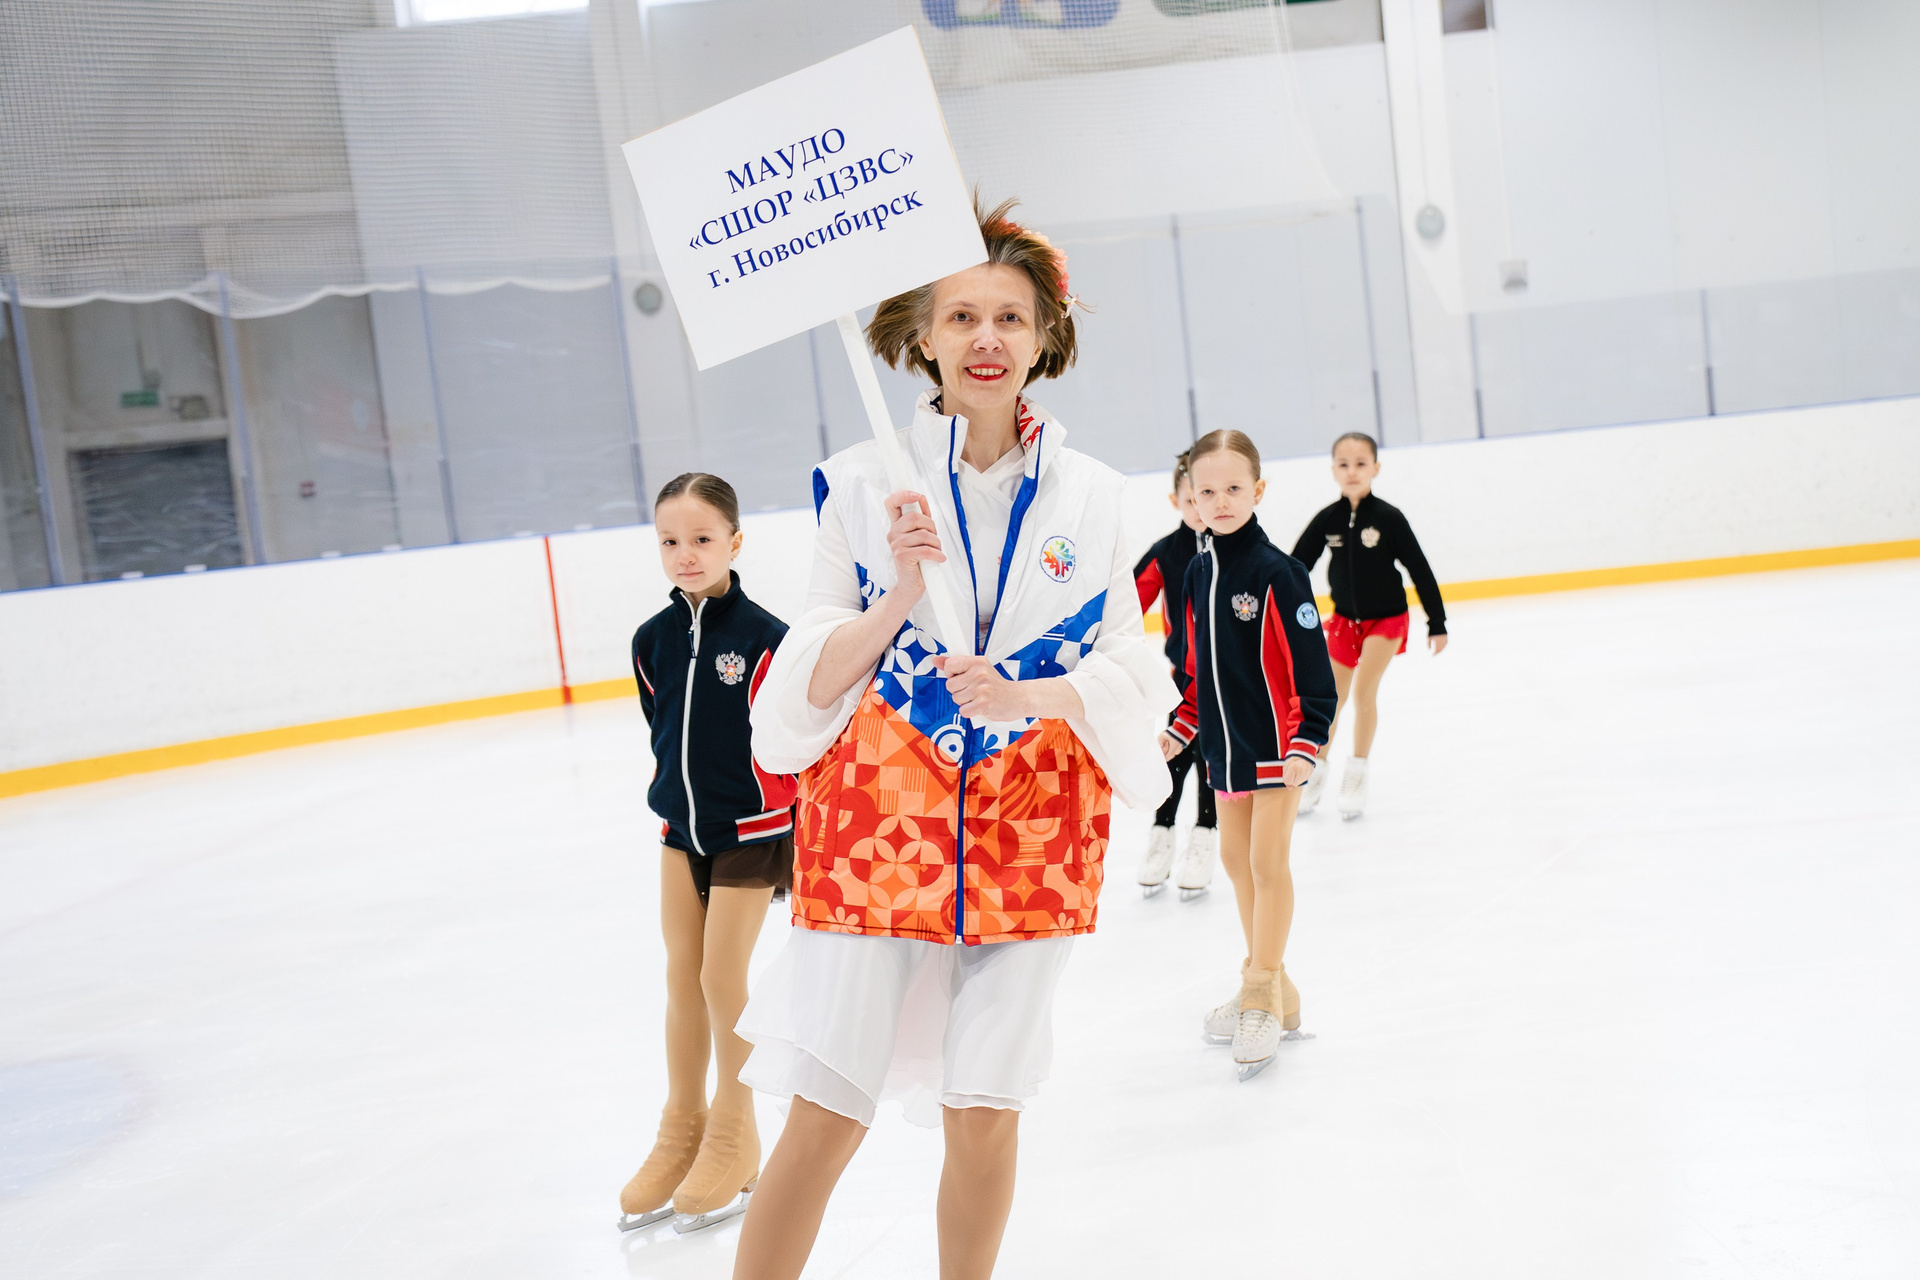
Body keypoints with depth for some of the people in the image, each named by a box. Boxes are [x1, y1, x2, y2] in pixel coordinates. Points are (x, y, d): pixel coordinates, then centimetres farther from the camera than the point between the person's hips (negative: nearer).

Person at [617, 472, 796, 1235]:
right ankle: (681, 1131, 27)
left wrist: (790, 833, -10)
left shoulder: (762, 636, -17)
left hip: (751, 832, -5)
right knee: (681, 979, 11)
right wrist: (669, 804, 13)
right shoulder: (652, 639, -1)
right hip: (681, 829, 5)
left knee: (722, 980, -1)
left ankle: (734, 1138, 18)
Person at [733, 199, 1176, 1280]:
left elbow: (1132, 673, 3)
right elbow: (815, 680, -2)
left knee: (985, 1114, 8)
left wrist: (1026, 695, -15)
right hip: (879, 816, -1)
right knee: (828, 1114, -4)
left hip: (1031, 831, 2)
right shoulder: (864, 481, -1)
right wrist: (901, 594, -19)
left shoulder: (1089, 493, 4)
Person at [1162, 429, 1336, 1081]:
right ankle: (1264, 984, 26)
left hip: (1275, 745, -7)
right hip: (1224, 745, 7)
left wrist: (1306, 742, -23)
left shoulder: (1276, 572, -16)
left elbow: (1311, 665, -17)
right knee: (1236, 858, 13)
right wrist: (1180, 729, 13)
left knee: (1268, 861, -4)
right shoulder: (1198, 572, 5)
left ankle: (1265, 995, 7)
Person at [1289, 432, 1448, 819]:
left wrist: (1437, 623, -7)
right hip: (1344, 618, 3)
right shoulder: (1326, 521, -8)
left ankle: (1356, 775, -1)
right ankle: (1316, 772, 27)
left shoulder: (1388, 518, -15)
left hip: (1386, 618, -3)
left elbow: (1419, 569, -9)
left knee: (1364, 689, -16)